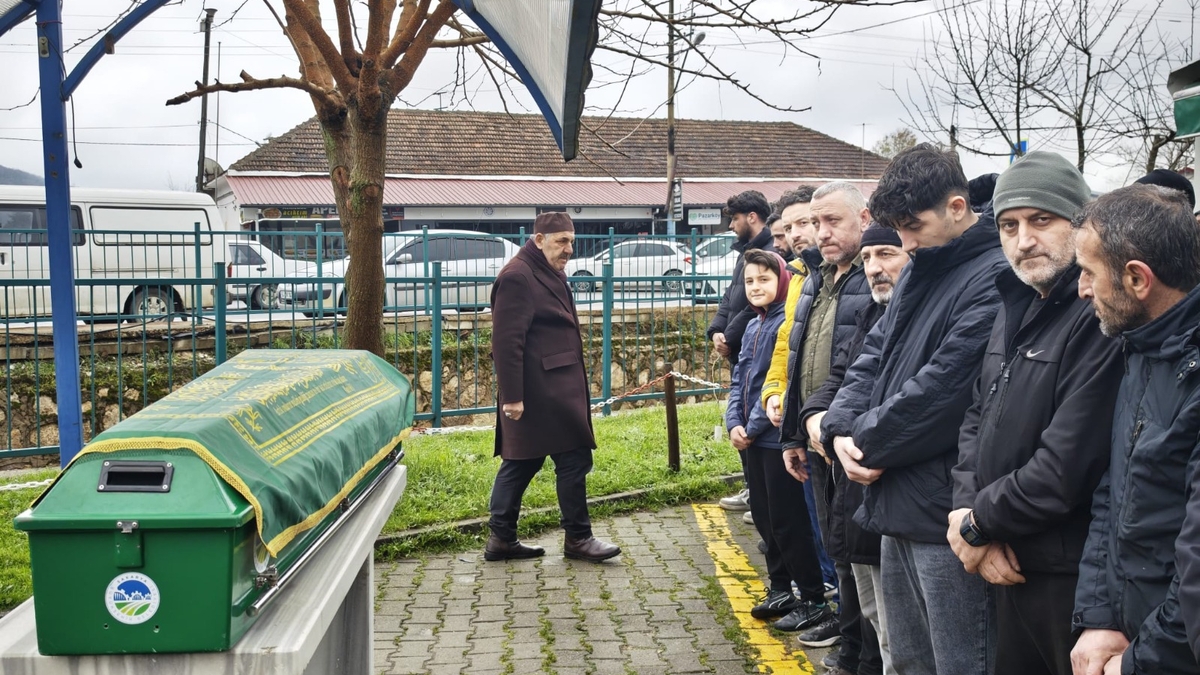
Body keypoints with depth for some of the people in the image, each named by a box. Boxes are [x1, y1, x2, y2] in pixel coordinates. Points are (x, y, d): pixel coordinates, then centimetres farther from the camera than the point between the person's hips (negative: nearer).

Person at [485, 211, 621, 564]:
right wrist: (512, 395, -23)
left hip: (555, 387, 10)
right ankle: (578, 538, 8)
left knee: (521, 462, 12)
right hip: (540, 392, -10)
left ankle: (501, 538, 19)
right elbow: (507, 341, -21)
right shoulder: (517, 277, -15)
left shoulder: (550, 274, 18)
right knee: (573, 459, -3)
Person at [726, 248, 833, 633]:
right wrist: (734, 424, 0)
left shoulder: (789, 323, -14)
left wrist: (754, 427, -15)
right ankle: (780, 589, 30)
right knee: (764, 517, 16)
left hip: (777, 438, -8)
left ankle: (813, 599, 11)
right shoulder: (753, 326, 13)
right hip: (751, 440, 8)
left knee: (788, 521, -1)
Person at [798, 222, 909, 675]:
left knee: (895, 636, 1)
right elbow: (838, 378, 19)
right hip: (853, 488, 9)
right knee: (872, 611, 23)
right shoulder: (872, 316, 16)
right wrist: (816, 416, -1)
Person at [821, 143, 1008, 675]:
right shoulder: (918, 273, 14)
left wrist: (867, 442, -9)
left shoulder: (994, 280, -16)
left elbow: (941, 390, -22)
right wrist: (842, 429, -3)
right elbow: (874, 357, 14)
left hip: (945, 515, -9)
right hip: (898, 508, 9)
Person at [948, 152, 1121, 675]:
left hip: (1067, 577, -8)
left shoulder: (1100, 318, -20)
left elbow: (1065, 467, -24)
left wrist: (976, 524, -11)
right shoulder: (1015, 309, 9)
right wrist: (969, 512, -6)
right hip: (1010, 568, 8)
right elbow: (976, 420, 10)